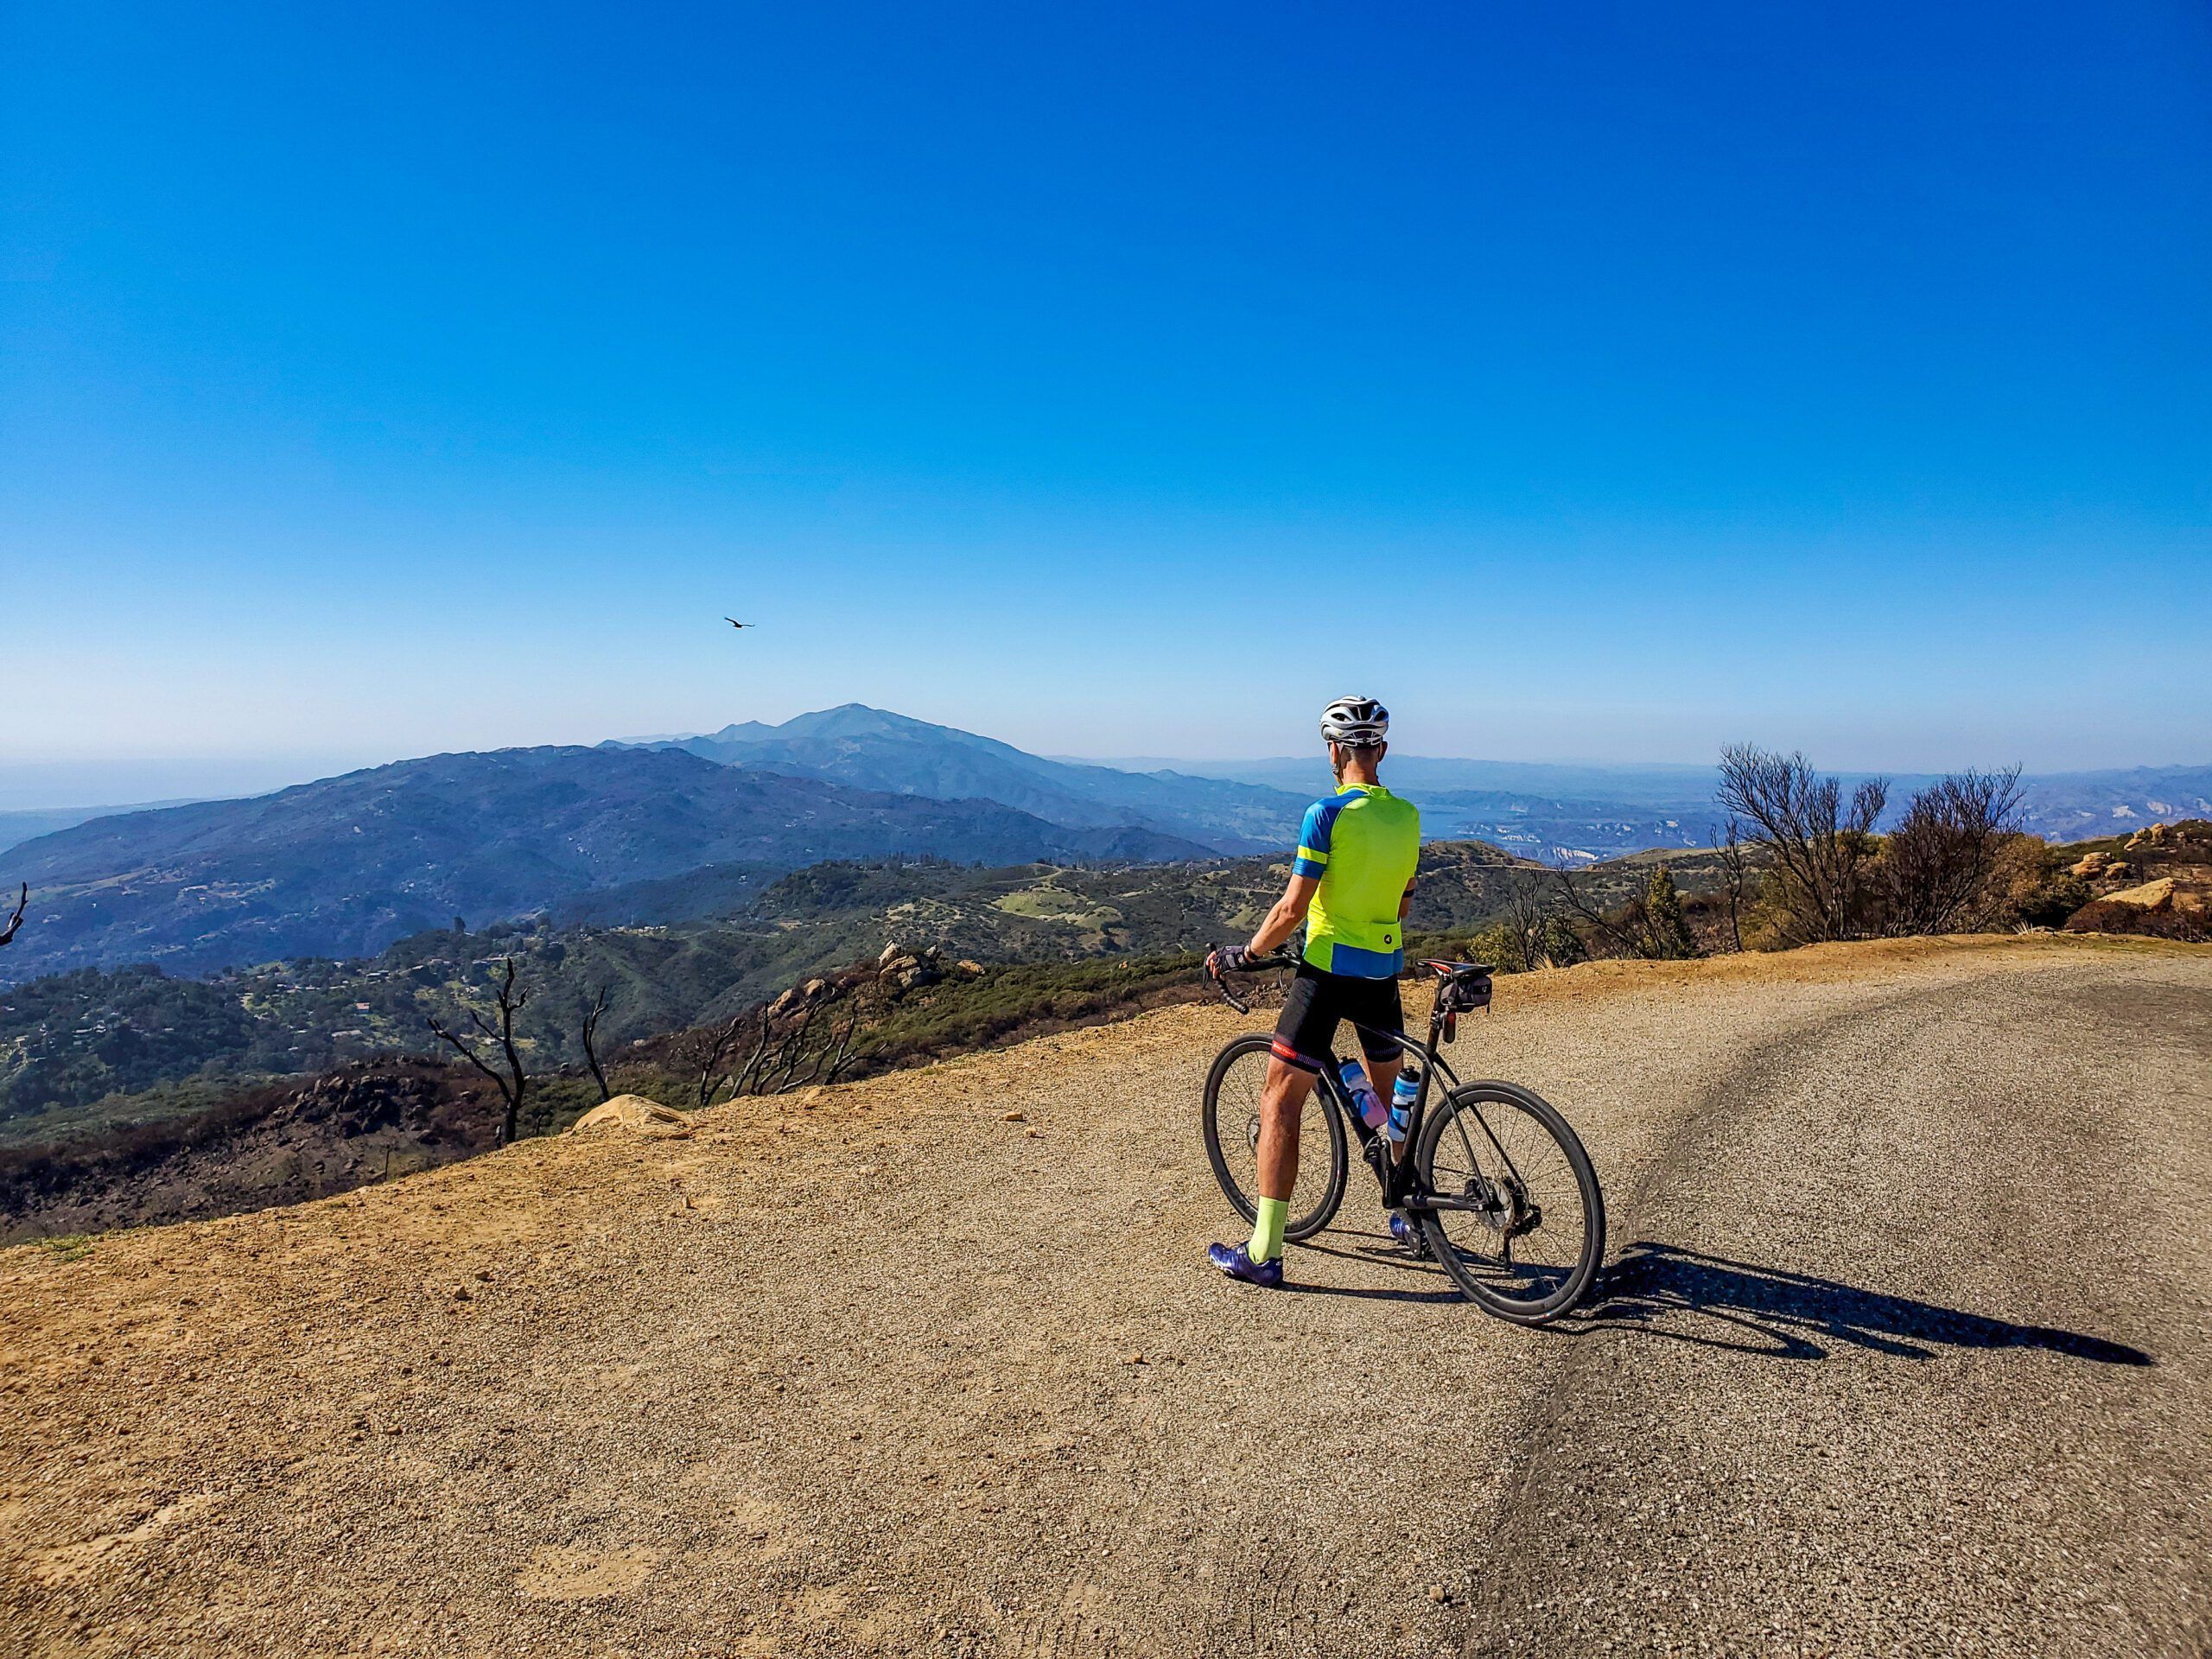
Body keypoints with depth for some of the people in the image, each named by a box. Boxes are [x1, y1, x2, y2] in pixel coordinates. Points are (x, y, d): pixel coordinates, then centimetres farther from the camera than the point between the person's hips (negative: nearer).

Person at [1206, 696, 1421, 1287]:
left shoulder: (1327, 813, -14)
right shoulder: (1407, 815, 6)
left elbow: (1293, 907, -16)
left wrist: (1244, 954, -3)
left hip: (1328, 972, -7)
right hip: (1385, 972, 7)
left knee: (1279, 1102, 0)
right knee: (1389, 1095, 25)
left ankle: (1265, 1252, 0)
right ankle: (1414, 1214, 38)